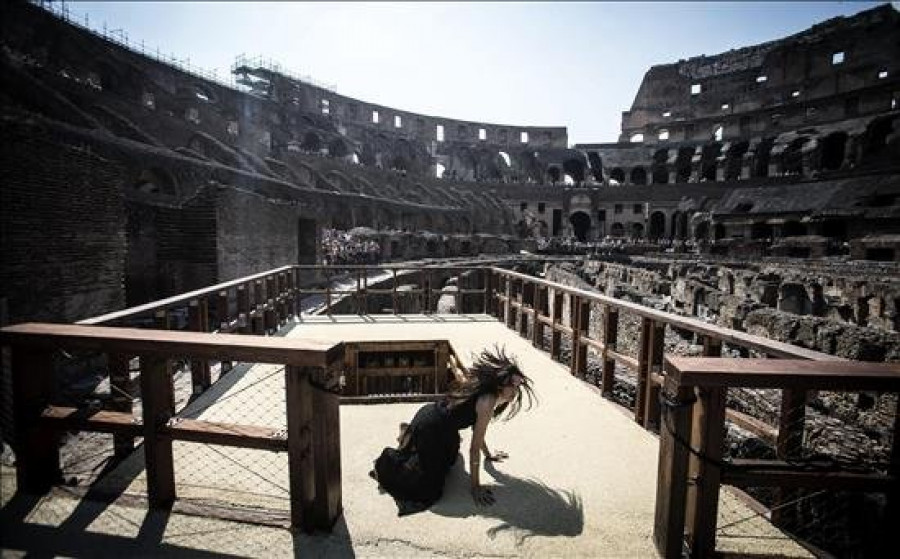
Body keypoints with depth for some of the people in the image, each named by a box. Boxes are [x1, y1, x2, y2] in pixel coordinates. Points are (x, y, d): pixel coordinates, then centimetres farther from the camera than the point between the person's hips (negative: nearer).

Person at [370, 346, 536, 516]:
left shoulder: (481, 387, 2)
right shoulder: (488, 402, -24)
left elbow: (476, 427, 17)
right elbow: (474, 448, -22)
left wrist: (488, 455, 26)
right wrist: (475, 487, -14)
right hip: (428, 430, -10)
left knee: (449, 459, 34)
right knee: (430, 490, -3)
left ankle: (409, 434, 30)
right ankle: (390, 462, 9)